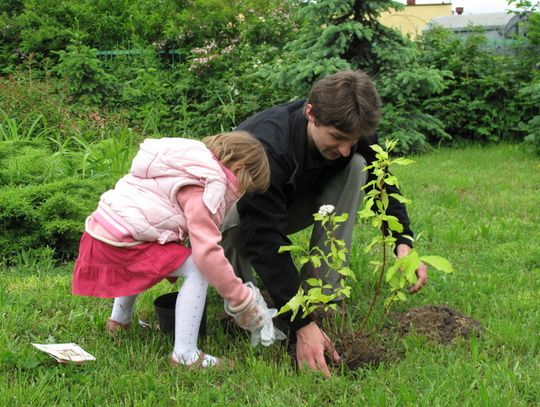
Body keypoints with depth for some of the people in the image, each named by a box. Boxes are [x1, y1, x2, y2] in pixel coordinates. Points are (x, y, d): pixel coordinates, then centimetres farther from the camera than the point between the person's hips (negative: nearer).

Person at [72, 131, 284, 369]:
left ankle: (119, 320, 49)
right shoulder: (202, 190, -13)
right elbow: (207, 251, -21)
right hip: (119, 242, -11)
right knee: (198, 268, -14)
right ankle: (184, 355, -16)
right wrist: (242, 301, -14)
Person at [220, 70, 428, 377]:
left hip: (291, 204, 5)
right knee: (230, 219, -42)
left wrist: (404, 243, -26)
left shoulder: (350, 132, -21)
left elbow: (383, 185, -6)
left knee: (357, 168, -19)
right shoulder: (265, 147, -39)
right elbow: (267, 240, -42)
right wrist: (302, 324, -45)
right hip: (238, 210, -5)